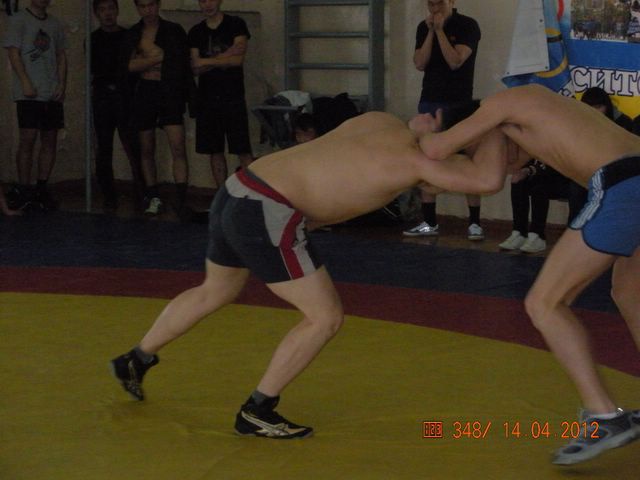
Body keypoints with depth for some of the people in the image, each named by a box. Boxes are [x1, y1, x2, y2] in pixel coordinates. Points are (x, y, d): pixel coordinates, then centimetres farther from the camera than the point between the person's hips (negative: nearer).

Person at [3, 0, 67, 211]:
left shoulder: (54, 23, 16)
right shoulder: (18, 20, 1)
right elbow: (13, 53, -5)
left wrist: (62, 84, 3)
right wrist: (25, 83, -14)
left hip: (52, 94, 5)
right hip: (28, 94, -5)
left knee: (50, 140, 3)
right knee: (28, 138, -9)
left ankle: (41, 188, 10)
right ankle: (23, 190, -3)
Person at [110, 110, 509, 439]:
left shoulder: (385, 122, 11)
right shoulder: (411, 158, -11)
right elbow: (489, 180, -19)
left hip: (235, 194, 9)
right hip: (266, 213, -9)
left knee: (215, 293, 32)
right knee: (326, 317, 1)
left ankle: (136, 362, 48)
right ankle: (256, 412, 10)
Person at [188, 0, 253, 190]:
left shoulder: (236, 25, 0)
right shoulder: (195, 32, 10)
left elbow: (238, 60, -11)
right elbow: (196, 69, 2)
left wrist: (207, 62, -5)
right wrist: (225, 57, -9)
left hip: (233, 97, -4)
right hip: (207, 98, 4)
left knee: (243, 151, -8)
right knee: (215, 152, 4)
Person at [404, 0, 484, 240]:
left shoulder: (468, 26, -7)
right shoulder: (424, 27, 8)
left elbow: (455, 61, -18)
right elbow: (420, 64, -4)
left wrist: (440, 30, -17)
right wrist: (431, 31, -10)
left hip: (460, 105, -5)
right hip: (429, 103, 5)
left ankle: (474, 223, -2)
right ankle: (429, 223, 11)